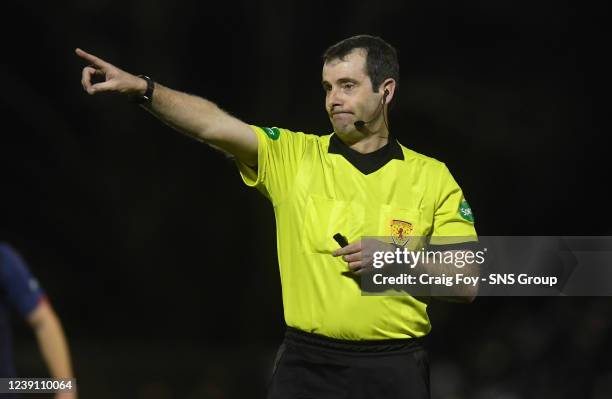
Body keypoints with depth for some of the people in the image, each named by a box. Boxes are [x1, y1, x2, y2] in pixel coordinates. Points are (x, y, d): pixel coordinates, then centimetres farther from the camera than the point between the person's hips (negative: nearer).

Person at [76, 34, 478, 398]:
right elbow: (214, 125, -12)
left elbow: (467, 284, 1)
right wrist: (141, 87, -26)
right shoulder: (292, 156, 4)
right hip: (306, 365, 0)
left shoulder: (433, 177, 4)